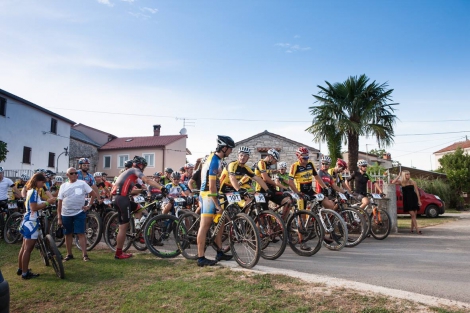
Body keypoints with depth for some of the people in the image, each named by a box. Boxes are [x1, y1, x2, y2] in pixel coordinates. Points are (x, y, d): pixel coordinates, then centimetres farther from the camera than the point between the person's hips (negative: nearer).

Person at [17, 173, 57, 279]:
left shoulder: (30, 190, 14)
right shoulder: (34, 192, -17)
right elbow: (34, 207, -24)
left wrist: (45, 203, 9)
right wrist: (47, 202, -22)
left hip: (27, 220, 10)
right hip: (31, 222, -10)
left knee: (24, 247, 18)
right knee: (28, 249, -4)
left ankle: (20, 269, 28)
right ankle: (25, 273, 1)